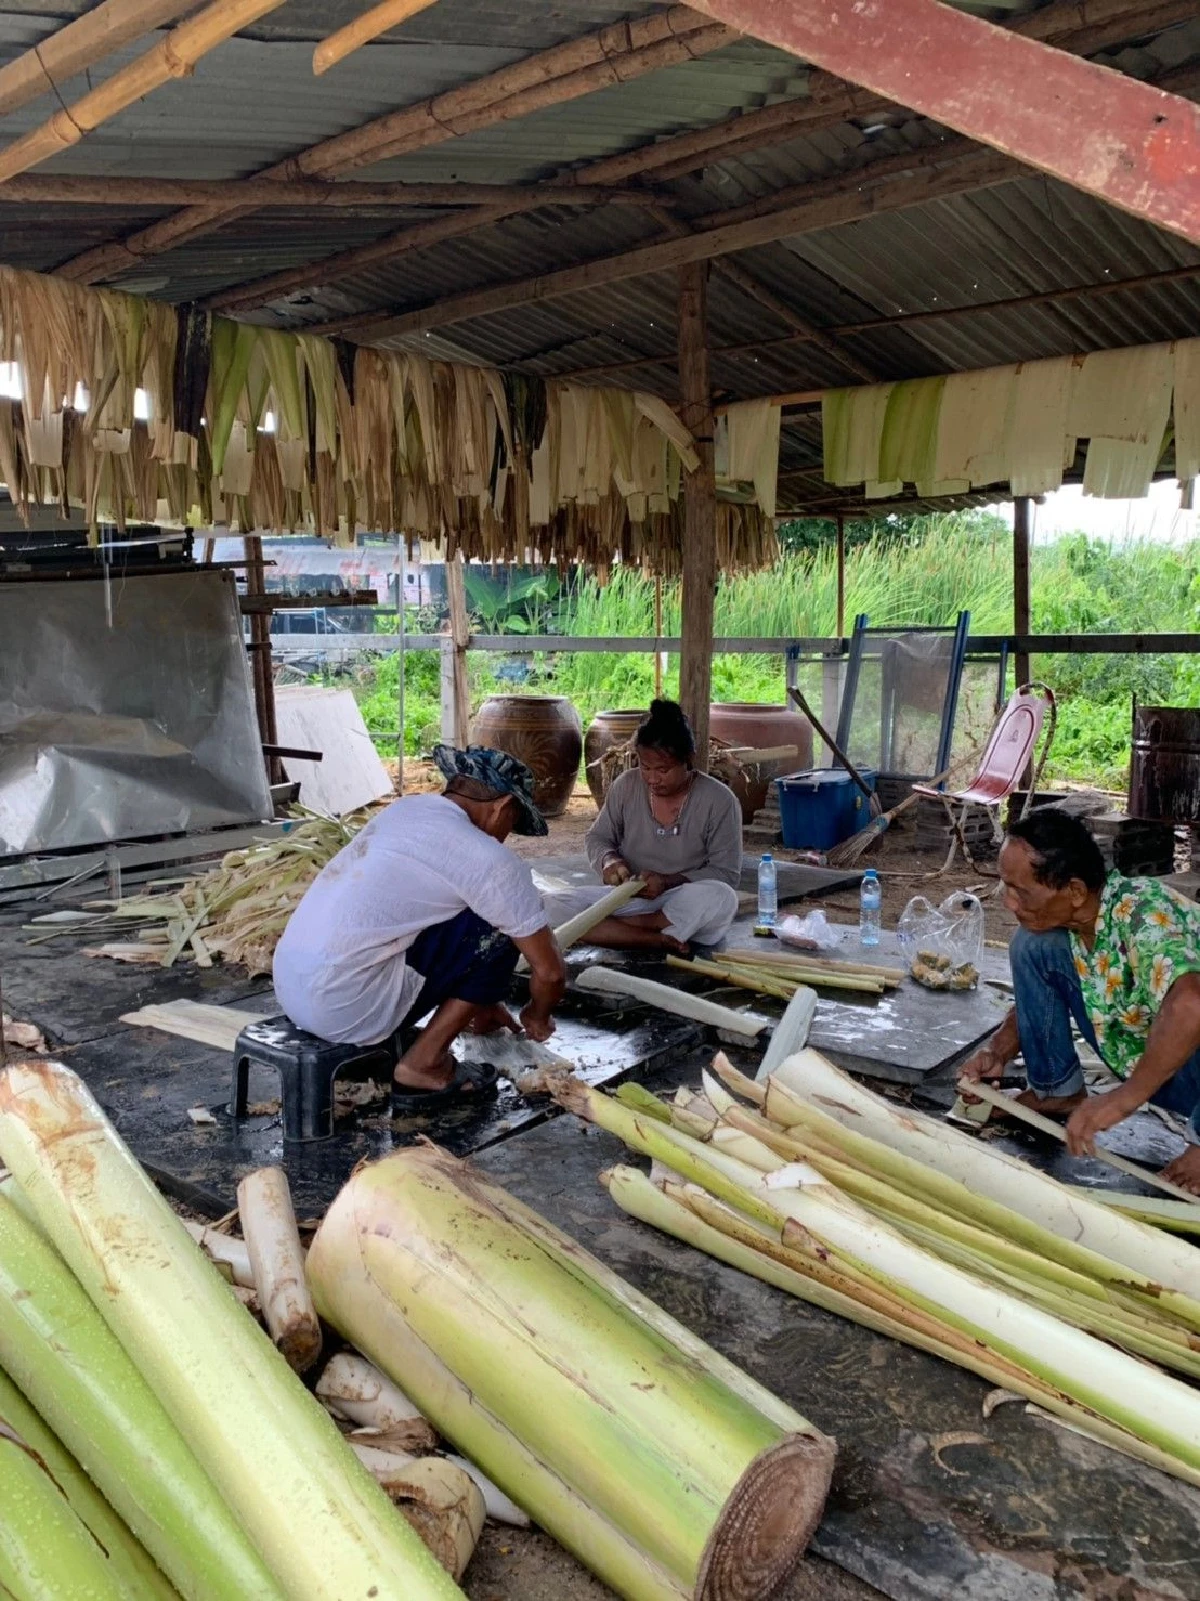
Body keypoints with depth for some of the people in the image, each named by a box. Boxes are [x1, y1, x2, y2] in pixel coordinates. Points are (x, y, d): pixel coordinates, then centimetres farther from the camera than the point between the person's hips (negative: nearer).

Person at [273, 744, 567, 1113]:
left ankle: (388, 1041, 14)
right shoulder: (489, 859, -10)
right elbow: (550, 970, -2)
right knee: (497, 931, -2)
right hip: (343, 1004, -9)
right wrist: (537, 1017, 20)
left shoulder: (405, 809, 15)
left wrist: (477, 999, 37)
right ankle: (423, 1065, 4)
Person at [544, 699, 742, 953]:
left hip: (684, 906, -2)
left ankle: (608, 927, -21)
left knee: (720, 898, -38)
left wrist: (668, 882, -24)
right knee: (551, 908, -22)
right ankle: (659, 940, -27)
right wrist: (608, 860, -16)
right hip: (628, 899, 3)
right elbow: (597, 838, 9)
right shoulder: (625, 786, -2)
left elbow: (726, 874, -10)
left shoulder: (719, 800, -10)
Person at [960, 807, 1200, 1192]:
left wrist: (1125, 1098, -42)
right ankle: (1059, 1092, 8)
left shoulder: (1142, 912, -31)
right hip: (1147, 1065, 7)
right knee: (1032, 945, -7)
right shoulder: (1060, 919, -8)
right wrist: (998, 1051, -6)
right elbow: (1036, 996, 9)